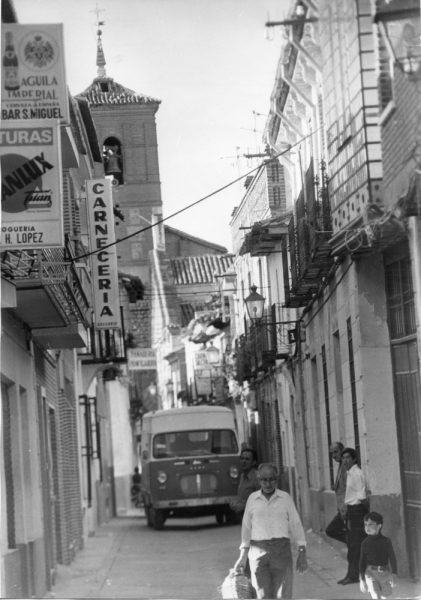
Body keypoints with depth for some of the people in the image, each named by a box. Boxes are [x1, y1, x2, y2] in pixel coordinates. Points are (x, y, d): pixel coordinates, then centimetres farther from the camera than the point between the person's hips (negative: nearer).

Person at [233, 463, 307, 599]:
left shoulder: (285, 498, 5)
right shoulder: (252, 498, 7)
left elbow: (296, 525, 7)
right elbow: (246, 528, 13)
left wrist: (302, 552, 2)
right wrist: (242, 557, 12)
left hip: (281, 550, -1)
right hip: (258, 550, 1)